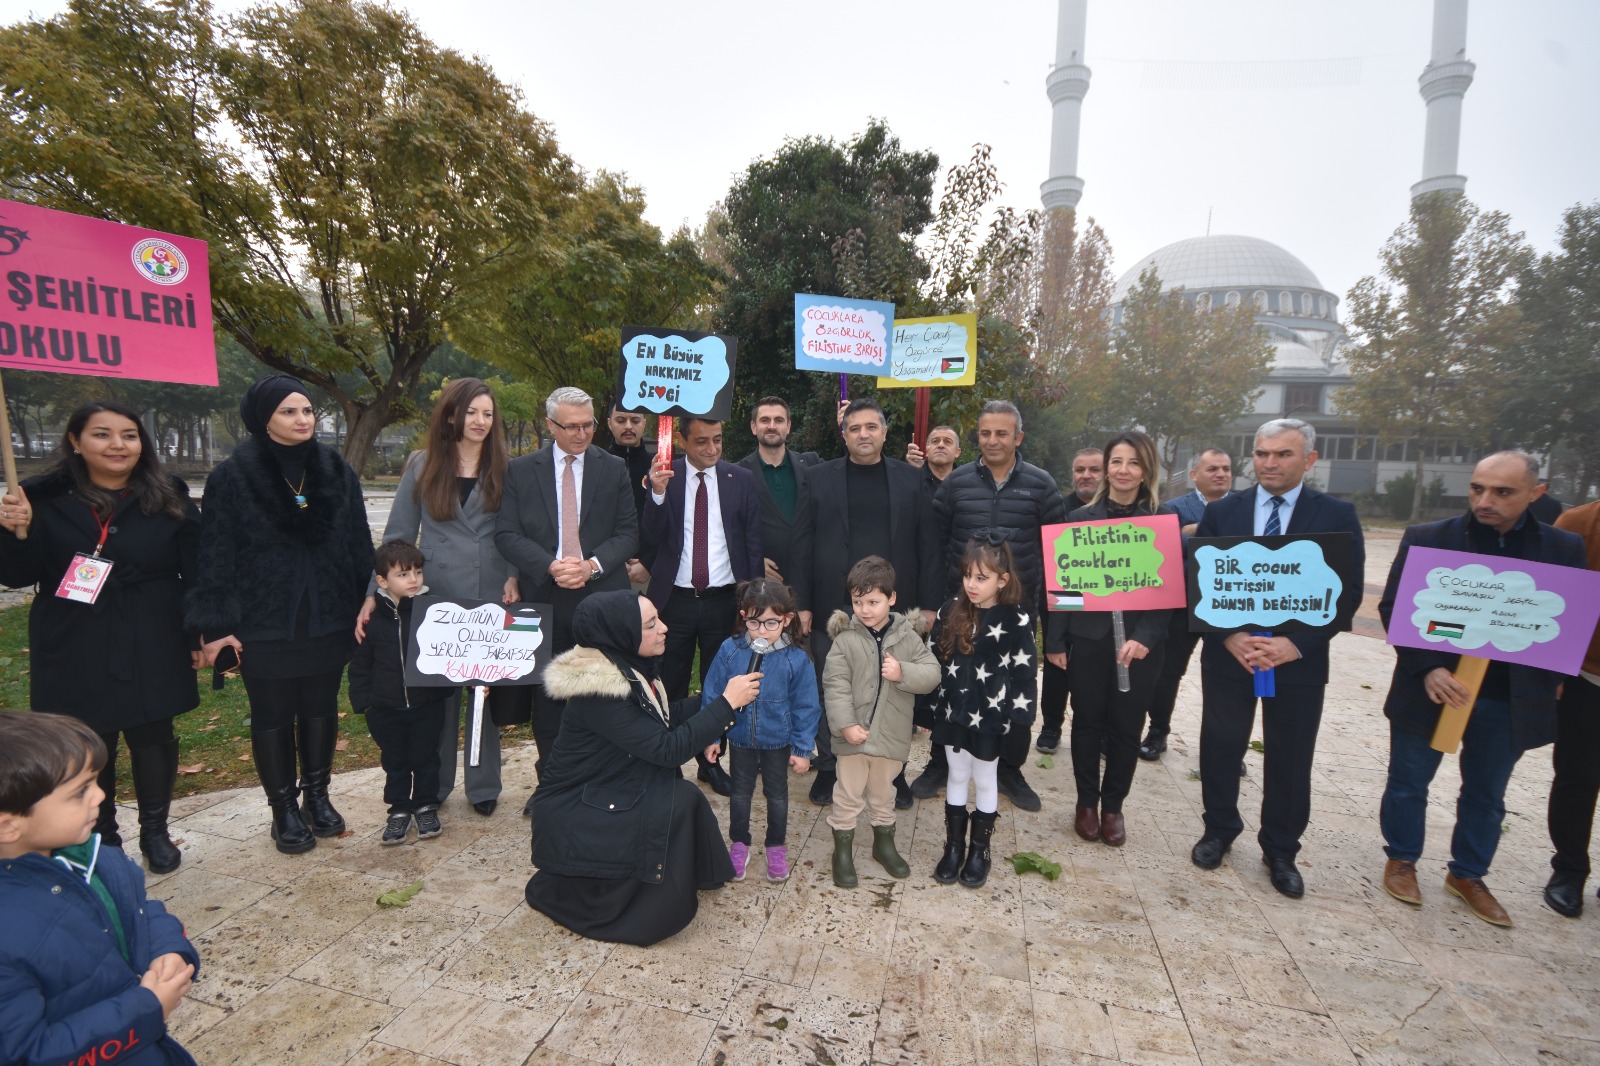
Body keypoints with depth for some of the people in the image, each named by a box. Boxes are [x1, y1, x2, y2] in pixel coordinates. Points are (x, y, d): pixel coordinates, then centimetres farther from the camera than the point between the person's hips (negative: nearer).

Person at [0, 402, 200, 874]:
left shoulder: (169, 498, -2)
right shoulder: (46, 498, -1)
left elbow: (196, 573, -1)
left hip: (151, 648, -1)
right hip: (74, 651, 1)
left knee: (153, 738, 9)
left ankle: (155, 831, 26)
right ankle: (102, 837, 30)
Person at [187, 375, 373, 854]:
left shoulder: (337, 472, 2)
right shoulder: (231, 478, -7)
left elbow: (359, 546, 4)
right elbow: (216, 555, -5)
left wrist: (367, 608, 2)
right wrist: (217, 625, -8)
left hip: (328, 618, 3)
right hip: (263, 623, -2)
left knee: (321, 708, 13)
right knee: (273, 716, 10)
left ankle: (317, 795, 31)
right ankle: (284, 809, 26)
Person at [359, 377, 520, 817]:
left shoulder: (504, 469, 3)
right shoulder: (422, 465, 3)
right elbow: (398, 534, 4)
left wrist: (514, 577, -13)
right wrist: (374, 592, -2)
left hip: (491, 599, 0)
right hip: (435, 598, 0)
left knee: (487, 689, 9)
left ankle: (483, 785, 24)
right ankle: (434, 785, 28)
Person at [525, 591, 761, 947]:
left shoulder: (627, 666, -4)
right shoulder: (597, 690, -29)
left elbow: (664, 717, 9)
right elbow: (668, 748, -29)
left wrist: (718, 696, -1)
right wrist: (727, 703, -25)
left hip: (609, 788, 8)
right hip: (573, 810, -8)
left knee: (680, 799, -12)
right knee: (680, 802, -23)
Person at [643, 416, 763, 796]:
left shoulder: (741, 479, 0)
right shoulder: (664, 476, -2)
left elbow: (753, 541, 2)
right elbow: (653, 537, -7)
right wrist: (658, 494, -24)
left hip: (723, 599, 1)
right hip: (675, 598, -1)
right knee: (670, 687, 9)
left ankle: (711, 761, 31)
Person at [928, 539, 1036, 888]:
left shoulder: (1017, 619, -11)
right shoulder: (949, 614, -2)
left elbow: (1025, 672, -9)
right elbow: (933, 663, 3)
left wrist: (1020, 718, -10)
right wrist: (928, 709, 4)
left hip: (991, 716, -3)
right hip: (952, 712, 3)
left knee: (985, 781, 14)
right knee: (957, 777, 16)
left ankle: (980, 849, 31)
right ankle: (954, 846, 31)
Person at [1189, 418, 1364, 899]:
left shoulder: (1337, 516, -2)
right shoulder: (1221, 512, 0)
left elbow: (1347, 593, -5)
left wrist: (1296, 644, -16)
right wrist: (1230, 635, -13)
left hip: (1298, 661, -1)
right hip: (1227, 655, 1)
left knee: (1290, 761, 11)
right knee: (1220, 749, 13)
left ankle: (1281, 851, 31)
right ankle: (1218, 830, 34)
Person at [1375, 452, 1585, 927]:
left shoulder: (1564, 548, 0)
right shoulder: (1427, 539, -8)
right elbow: (1393, 609, -8)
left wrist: (1548, 681, -8)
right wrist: (1428, 668, -19)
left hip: (1512, 701, 2)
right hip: (1432, 689, -2)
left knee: (1486, 795, 17)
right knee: (1408, 783, 11)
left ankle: (1467, 876, 36)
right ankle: (1401, 861, 32)